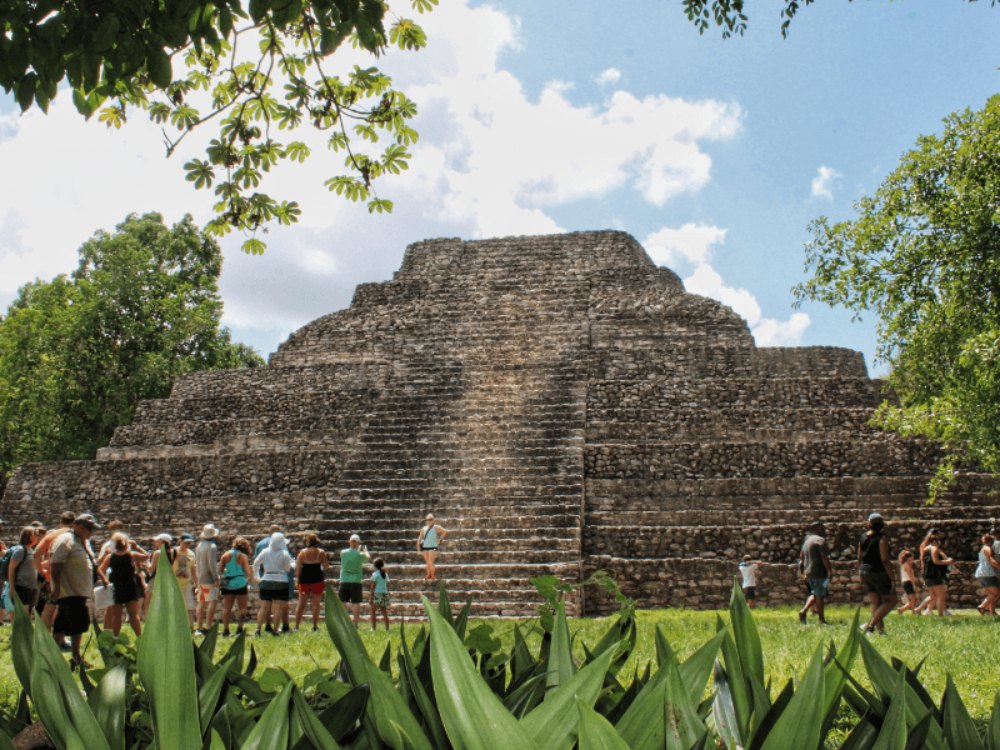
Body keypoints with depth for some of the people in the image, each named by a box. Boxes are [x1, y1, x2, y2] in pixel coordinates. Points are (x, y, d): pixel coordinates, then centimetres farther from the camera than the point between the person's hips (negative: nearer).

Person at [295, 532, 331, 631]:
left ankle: (296, 626, 6)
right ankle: (315, 626, 8)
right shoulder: (321, 553, -4)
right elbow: (326, 568, -3)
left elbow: (297, 568, -4)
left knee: (301, 604, 10)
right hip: (317, 580, -1)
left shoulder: (302, 552, -4)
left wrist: (298, 579, 8)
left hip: (304, 580, 1)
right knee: (316, 604, 9)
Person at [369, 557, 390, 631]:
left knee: (373, 612, 3)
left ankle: (374, 628, -2)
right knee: (384, 612, 8)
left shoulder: (375, 574, -6)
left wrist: (371, 597, -4)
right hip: (385, 594, 6)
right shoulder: (385, 574, 11)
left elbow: (373, 586, -7)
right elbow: (387, 585, 12)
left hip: (377, 594, -6)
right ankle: (387, 628, 6)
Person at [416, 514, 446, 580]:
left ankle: (433, 575, -2)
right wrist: (418, 544, 8)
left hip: (432, 547, -5)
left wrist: (440, 540, -3)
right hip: (425, 547, 5)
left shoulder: (436, 527, 1)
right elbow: (420, 537, 20)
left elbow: (444, 532, -1)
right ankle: (429, 574, 17)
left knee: (430, 561, -12)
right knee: (427, 561, 8)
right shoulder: (424, 528, 15)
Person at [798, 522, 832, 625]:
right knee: (820, 596, -1)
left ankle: (803, 611, 4)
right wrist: (830, 570, -16)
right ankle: (822, 620, 4)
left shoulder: (807, 540, 16)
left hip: (809, 572, 8)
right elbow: (824, 557, -20)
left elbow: (801, 558, 20)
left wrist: (803, 573, 24)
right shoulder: (820, 540, -12)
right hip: (819, 572, -8)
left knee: (815, 594, 18)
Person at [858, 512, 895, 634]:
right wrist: (892, 579, -14)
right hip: (878, 573, -7)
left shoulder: (863, 537, 6)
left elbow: (859, 558, 10)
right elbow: (885, 560, -18)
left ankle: (881, 630, 12)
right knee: (891, 601, 5)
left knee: (876, 603, 13)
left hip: (866, 572, 7)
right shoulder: (882, 538, -14)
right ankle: (870, 624, -7)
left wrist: (861, 576, 19)